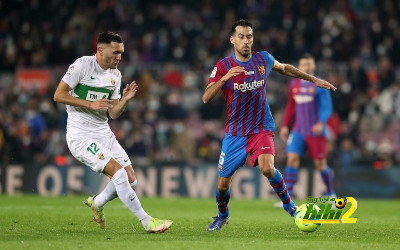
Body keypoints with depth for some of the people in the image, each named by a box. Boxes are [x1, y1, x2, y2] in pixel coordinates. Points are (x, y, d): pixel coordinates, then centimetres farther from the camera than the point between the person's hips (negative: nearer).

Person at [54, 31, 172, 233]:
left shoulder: (115, 75, 9)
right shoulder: (82, 65, -11)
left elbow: (113, 114, 10)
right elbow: (58, 95, -14)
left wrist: (125, 99, -10)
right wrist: (90, 104, -20)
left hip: (104, 133, 8)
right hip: (81, 135, -8)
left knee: (130, 180, 3)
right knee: (119, 172, -20)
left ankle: (97, 203, 30)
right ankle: (147, 222, -14)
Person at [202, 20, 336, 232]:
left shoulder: (263, 59, -2)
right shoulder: (223, 66, -10)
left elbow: (285, 69, 20)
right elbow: (206, 98, -20)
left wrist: (314, 80, 22)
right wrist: (225, 78, -35)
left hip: (262, 129, 0)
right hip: (235, 133, 0)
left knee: (267, 168, -27)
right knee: (223, 182, 0)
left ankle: (288, 204, -3)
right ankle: (222, 215, 32)